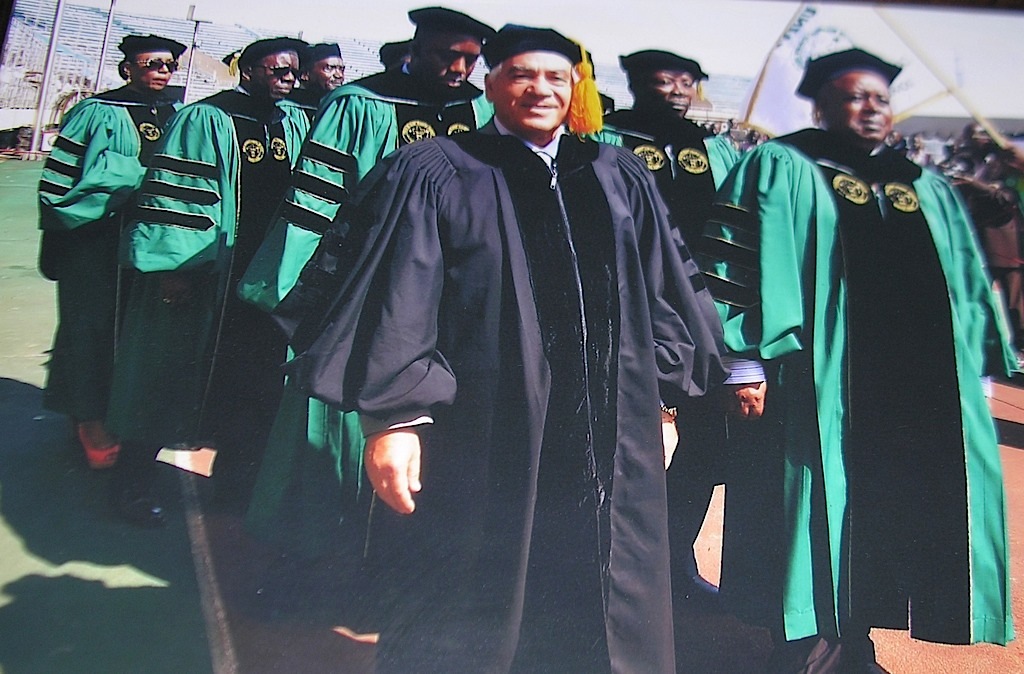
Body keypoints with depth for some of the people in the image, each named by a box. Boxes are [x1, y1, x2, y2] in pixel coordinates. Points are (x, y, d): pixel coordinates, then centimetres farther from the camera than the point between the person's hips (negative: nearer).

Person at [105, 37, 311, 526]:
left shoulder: (295, 123, 10)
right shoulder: (205, 120, -7)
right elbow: (174, 194, -12)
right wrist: (174, 267, -17)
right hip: (203, 273, -5)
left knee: (255, 376, 10)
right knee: (171, 371, 5)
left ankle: (234, 467, 28)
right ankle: (134, 480, 19)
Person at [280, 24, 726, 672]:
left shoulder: (622, 178, 13)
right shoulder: (433, 175, -1)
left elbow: (665, 288, 15)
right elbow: (395, 301, -9)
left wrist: (661, 386, 9)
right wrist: (392, 417, -16)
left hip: (608, 443, 5)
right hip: (478, 441, -4)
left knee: (595, 618, 17)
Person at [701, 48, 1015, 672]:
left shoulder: (931, 192, 19)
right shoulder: (779, 172, 2)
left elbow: (972, 290, 23)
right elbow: (738, 265, -9)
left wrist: (977, 373, 16)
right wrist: (748, 363, -18)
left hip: (924, 394, 6)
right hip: (821, 390, -6)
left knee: (900, 528, 11)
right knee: (823, 520, -2)